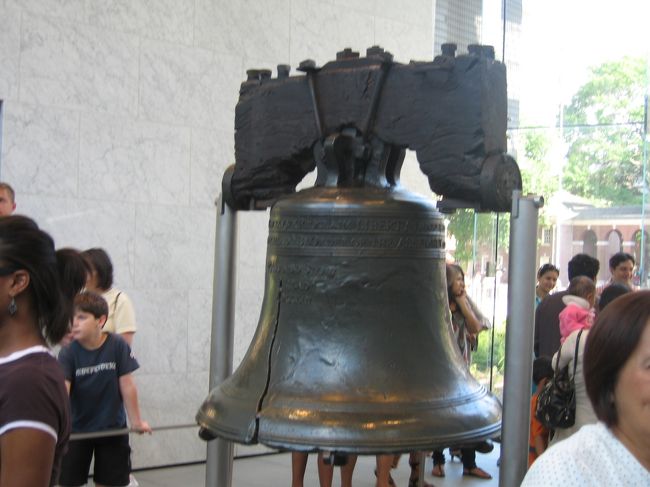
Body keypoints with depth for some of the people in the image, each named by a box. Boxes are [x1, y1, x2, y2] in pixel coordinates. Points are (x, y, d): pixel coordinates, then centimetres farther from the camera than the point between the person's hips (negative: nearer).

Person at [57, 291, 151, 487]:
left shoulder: (118, 345, -16)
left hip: (113, 427, 0)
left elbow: (127, 385, -11)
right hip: (77, 428, 0)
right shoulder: (68, 353, -15)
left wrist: (136, 422, -4)